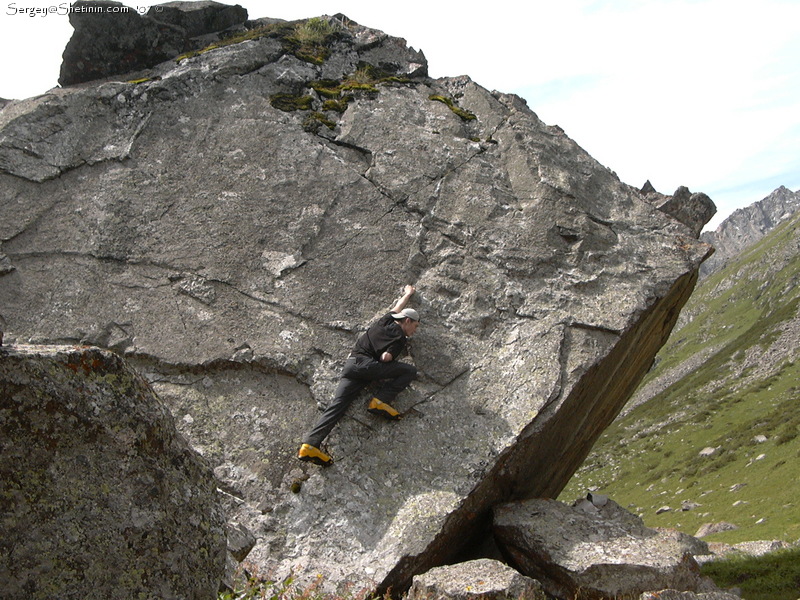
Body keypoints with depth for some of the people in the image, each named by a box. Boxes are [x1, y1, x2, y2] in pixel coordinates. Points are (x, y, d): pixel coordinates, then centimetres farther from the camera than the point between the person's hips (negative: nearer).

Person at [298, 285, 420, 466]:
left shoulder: (387, 319, 24)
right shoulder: (399, 338, 3)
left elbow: (397, 307, 45)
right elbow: (385, 358, -12)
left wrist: (408, 294, 63)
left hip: (350, 365, 7)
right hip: (365, 364, -7)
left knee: (338, 404, -6)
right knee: (410, 370, -2)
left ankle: (310, 444, -20)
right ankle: (381, 401, -15)